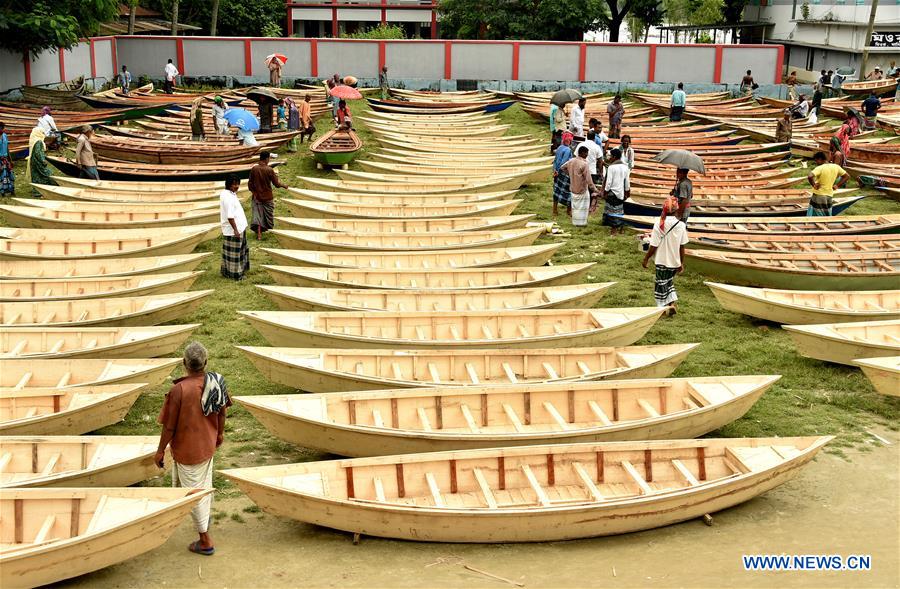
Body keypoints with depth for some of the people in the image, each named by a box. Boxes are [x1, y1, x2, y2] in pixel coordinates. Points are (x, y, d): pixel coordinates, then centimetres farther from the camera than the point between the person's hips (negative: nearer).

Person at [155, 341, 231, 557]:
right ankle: (205, 516, 52)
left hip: (187, 449, -6)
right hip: (208, 444, 6)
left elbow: (169, 426, -19)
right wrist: (220, 433, 22)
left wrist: (160, 451, -4)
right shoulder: (216, 381, -11)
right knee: (204, 483, 29)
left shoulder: (178, 390, -28)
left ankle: (205, 541, 17)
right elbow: (222, 411, 4)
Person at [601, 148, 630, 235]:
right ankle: (621, 228, 22)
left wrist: (605, 192, -7)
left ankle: (614, 229, 5)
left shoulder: (611, 167, -16)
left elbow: (609, 182, -16)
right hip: (621, 192, 6)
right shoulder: (625, 167, 3)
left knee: (613, 210, 2)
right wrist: (627, 192, 17)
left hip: (613, 192, -6)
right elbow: (627, 182, 8)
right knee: (620, 210, 15)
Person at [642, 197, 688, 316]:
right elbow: (682, 247, -1)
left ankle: (663, 307, 14)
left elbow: (653, 246, -13)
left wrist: (646, 259, 1)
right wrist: (682, 263, 10)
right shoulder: (681, 225, -7)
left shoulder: (659, 225, -17)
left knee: (661, 284, 10)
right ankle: (672, 303, 11)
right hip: (675, 261, 4)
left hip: (662, 261, -4)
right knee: (669, 282, 23)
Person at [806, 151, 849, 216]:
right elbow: (847, 176, 12)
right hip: (829, 196, 6)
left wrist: (813, 185, -15)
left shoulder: (819, 168, -16)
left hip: (818, 196, -6)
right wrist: (837, 185, 9)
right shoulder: (836, 167, 3)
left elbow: (809, 177, -32)